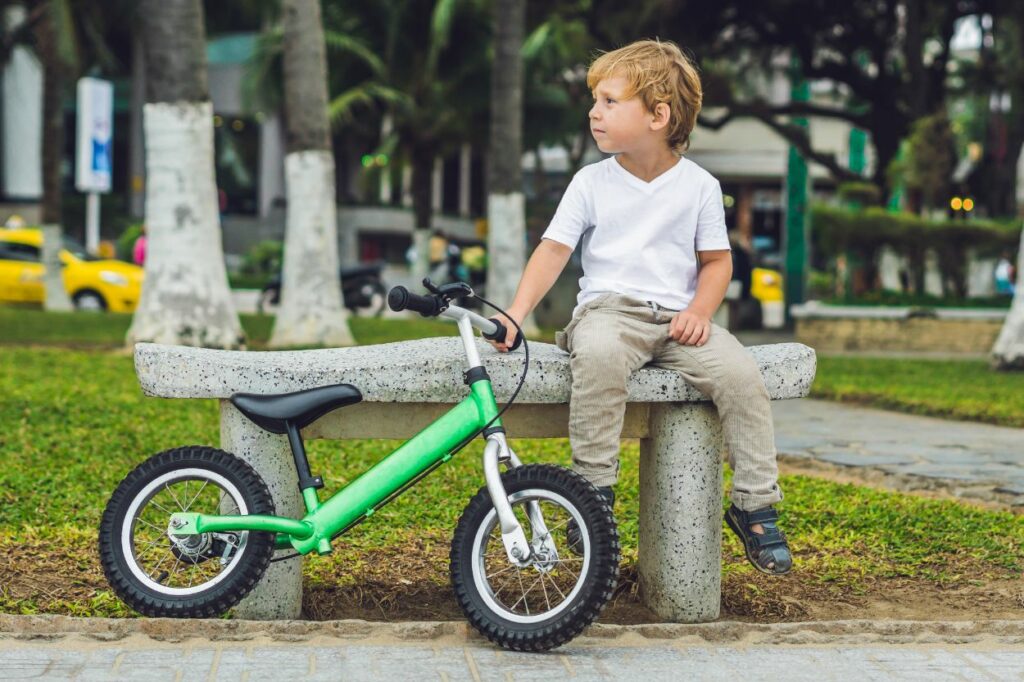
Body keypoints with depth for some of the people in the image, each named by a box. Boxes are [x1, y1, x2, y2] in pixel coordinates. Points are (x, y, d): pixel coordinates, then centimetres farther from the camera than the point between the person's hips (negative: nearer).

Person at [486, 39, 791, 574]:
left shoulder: (699, 185, 7)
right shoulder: (591, 182, 6)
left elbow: (716, 260, 10)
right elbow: (554, 250, 2)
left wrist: (699, 310, -10)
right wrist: (515, 314, -11)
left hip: (676, 316, 1)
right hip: (608, 307, -1)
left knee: (741, 375, -24)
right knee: (598, 354, -38)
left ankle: (754, 506, -8)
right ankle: (594, 489, -27)